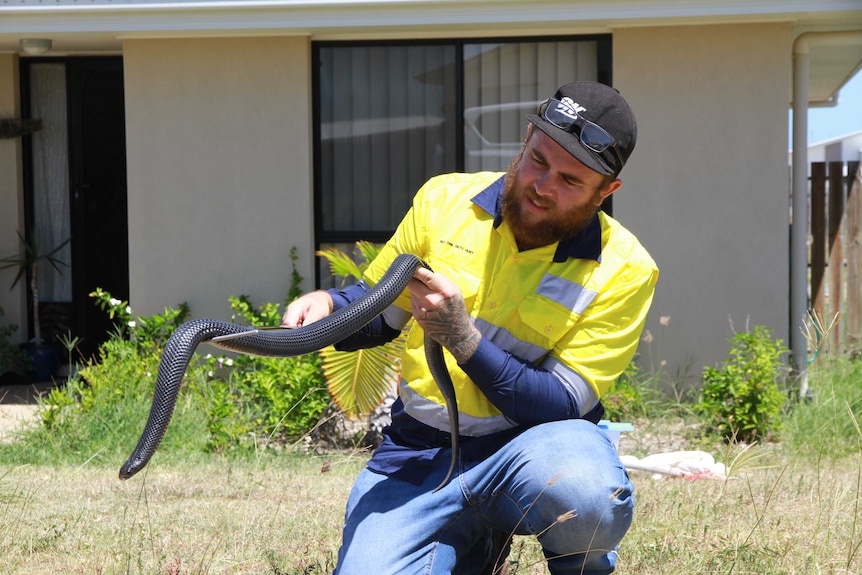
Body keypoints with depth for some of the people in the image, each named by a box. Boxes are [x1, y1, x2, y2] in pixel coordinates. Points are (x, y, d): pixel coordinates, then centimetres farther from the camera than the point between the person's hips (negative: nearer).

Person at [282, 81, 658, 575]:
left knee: (584, 497, -38)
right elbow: (376, 311, 15)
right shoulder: (444, 201, 1)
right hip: (417, 455, 3)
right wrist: (329, 306, -9)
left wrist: (462, 338, -25)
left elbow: (562, 406, -14)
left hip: (532, 446, -3)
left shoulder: (623, 270, -9)